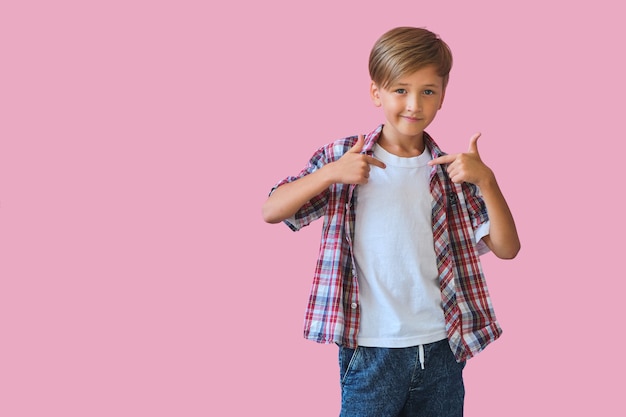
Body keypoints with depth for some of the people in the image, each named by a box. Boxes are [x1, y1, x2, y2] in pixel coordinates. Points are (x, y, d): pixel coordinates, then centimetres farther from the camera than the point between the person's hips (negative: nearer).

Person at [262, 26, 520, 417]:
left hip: (440, 349, 2)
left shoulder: (451, 170, 2)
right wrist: (330, 173, -19)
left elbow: (507, 248, -2)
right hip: (370, 350, -2)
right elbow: (271, 211, -7)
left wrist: (486, 180, -16)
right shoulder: (343, 157, -2)